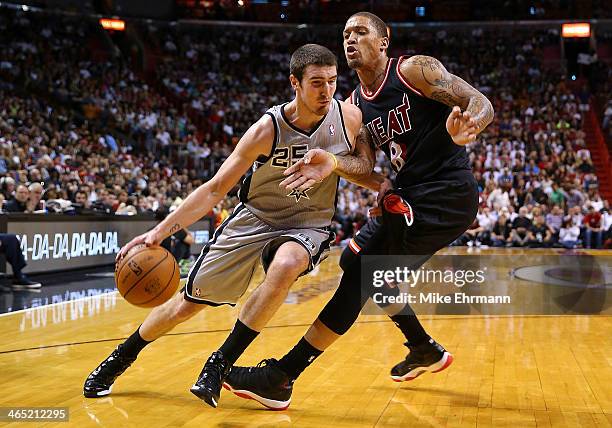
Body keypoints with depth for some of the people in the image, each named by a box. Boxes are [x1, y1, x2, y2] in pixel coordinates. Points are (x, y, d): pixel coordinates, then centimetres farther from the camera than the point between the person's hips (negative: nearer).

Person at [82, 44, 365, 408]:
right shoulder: (268, 129, -20)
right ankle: (119, 359, 33)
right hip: (254, 218, 0)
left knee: (285, 266, -38)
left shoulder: (349, 116, -14)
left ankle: (220, 364, -21)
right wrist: (159, 232, -21)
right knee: (188, 302, 5)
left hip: (308, 225, 0)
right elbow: (215, 189, -15)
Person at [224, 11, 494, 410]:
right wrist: (331, 164, -19)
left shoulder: (415, 70, -8)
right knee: (356, 261, 19)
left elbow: (481, 103, -14)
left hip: (448, 194, -9)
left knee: (362, 271, -17)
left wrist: (465, 126, -39)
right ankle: (427, 350, 33)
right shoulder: (354, 105, 12)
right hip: (410, 195, 9)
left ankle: (282, 377, -16)